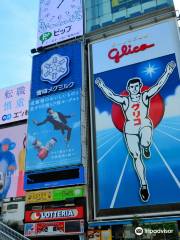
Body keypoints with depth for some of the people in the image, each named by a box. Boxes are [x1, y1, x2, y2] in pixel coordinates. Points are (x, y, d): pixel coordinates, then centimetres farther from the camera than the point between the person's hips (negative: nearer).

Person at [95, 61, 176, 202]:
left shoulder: (145, 96, 3)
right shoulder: (124, 100, 4)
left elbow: (158, 86, -6)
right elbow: (111, 95, -6)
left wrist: (167, 72, -15)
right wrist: (102, 86, -17)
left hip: (145, 125, -1)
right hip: (130, 129, 1)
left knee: (145, 143, -36)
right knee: (136, 157, -2)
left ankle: (146, 148, 5)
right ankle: (144, 185, 10)